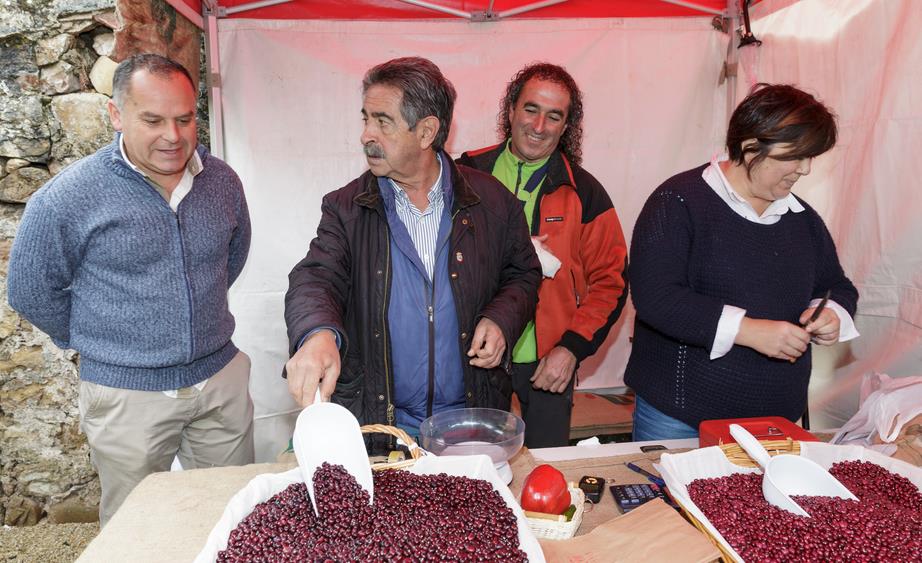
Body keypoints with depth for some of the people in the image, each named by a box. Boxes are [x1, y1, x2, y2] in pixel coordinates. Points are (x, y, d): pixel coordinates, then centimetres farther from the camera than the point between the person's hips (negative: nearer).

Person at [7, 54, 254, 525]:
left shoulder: (222, 182, -1)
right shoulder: (67, 197, -13)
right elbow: (31, 292, -1)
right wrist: (95, 341, 6)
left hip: (221, 377, 4)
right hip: (128, 393, -3)